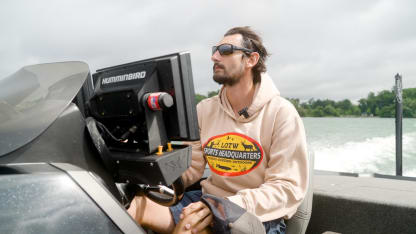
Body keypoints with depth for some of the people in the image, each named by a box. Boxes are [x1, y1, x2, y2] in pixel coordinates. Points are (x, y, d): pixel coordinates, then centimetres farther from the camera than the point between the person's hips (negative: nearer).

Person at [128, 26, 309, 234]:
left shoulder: (281, 113, -10)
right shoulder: (204, 109, 4)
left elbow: (288, 188, -15)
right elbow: (190, 168, 5)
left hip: (259, 214, -3)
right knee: (135, 205, -17)